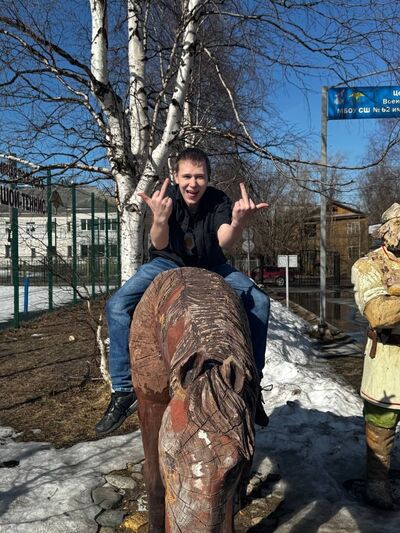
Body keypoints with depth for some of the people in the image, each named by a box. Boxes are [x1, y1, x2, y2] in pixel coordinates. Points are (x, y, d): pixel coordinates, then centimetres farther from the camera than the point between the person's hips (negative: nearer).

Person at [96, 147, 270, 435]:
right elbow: (159, 244, -31)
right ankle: (124, 389, -11)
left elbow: (225, 242, -35)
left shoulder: (218, 200, -18)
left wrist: (238, 223, -58)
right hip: (169, 263, 0)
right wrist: (160, 220, -54)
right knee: (118, 305, -22)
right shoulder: (167, 196, -19)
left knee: (259, 302, -19)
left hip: (211, 266, 1)